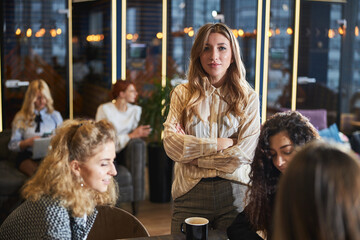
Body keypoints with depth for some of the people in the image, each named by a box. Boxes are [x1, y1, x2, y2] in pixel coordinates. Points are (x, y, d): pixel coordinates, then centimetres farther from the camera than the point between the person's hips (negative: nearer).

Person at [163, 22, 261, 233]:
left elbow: (245, 153, -8)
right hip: (190, 191, 0)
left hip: (233, 194, 0)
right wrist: (220, 144, -10)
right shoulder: (182, 93, 6)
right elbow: (171, 144, -7)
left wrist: (194, 156, -6)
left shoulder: (248, 98, 4)